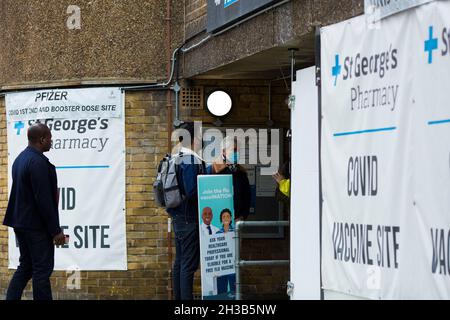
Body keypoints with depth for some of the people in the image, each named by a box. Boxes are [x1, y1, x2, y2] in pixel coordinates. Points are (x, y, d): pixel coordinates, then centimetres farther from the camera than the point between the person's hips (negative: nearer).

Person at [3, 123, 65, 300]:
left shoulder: (20, 158, 10)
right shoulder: (38, 162, -19)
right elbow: (44, 199, -22)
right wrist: (55, 231, -17)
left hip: (20, 222, 9)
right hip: (36, 225, -9)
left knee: (25, 267, 14)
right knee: (42, 269, -2)